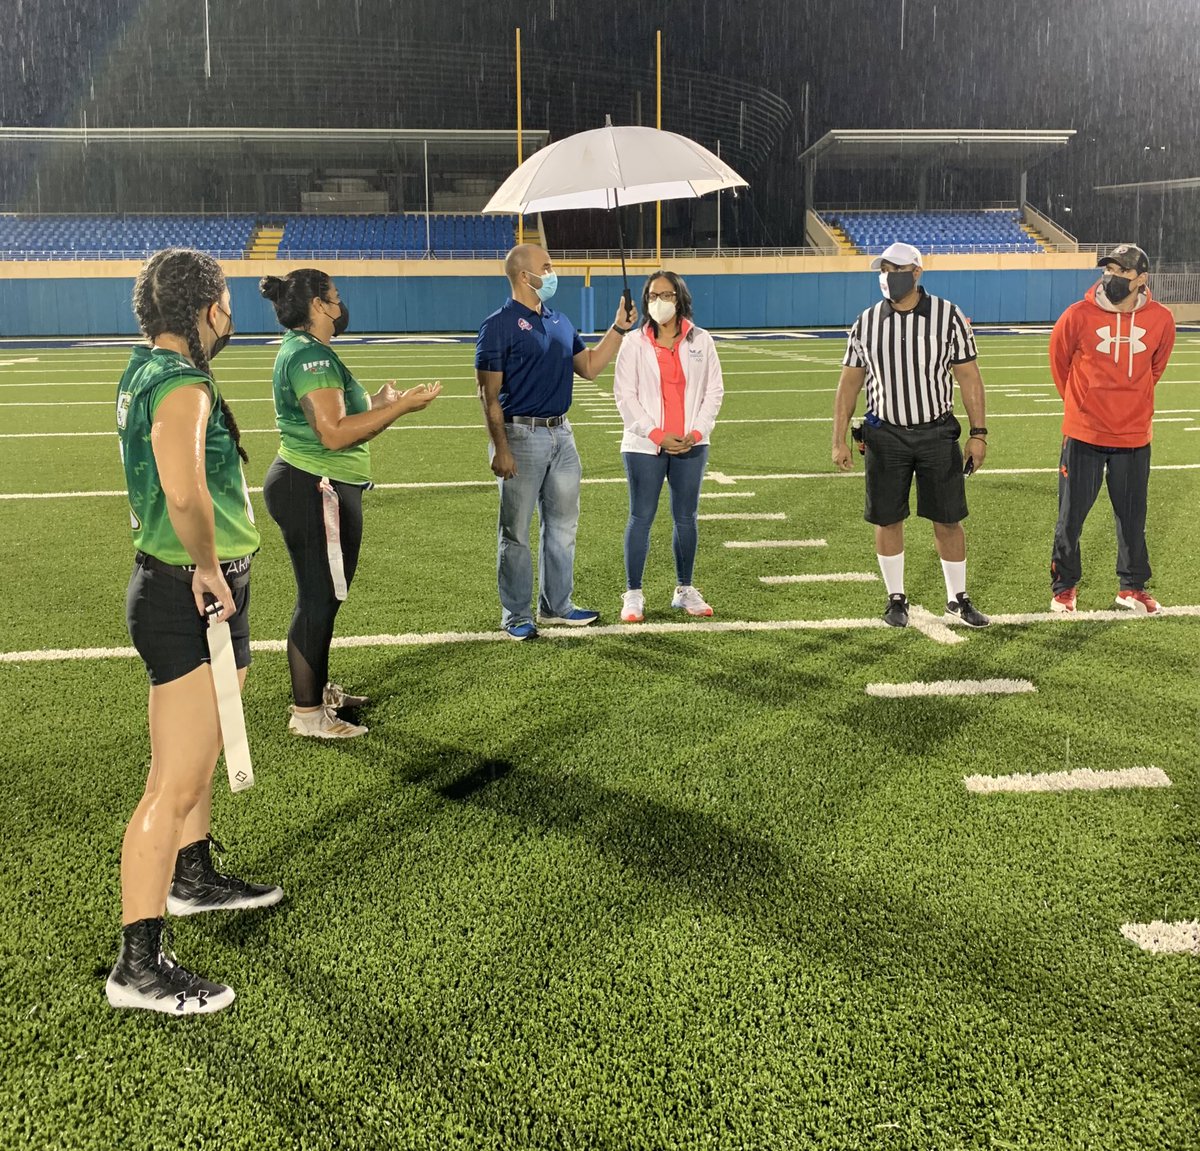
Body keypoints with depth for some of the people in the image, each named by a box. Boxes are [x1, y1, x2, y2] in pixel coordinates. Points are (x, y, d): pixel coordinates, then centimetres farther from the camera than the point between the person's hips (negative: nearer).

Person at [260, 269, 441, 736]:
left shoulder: (302, 351, 16)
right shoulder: (311, 355, -18)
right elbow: (334, 433, -26)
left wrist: (378, 403, 17)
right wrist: (400, 407, -22)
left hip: (311, 488, 11)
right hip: (315, 492, -11)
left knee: (323, 596, 19)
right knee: (319, 600, -3)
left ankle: (318, 690, 33)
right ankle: (306, 714, 6)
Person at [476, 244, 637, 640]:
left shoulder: (559, 322, 13)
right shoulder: (499, 326, -10)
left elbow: (589, 367, 19)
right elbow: (488, 393, -13)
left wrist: (619, 328, 10)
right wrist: (500, 448, -19)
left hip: (561, 433, 8)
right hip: (521, 436, -7)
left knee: (563, 525, 13)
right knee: (516, 531, 2)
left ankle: (556, 605, 25)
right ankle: (516, 615, 11)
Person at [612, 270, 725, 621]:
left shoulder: (701, 341, 6)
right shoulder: (634, 344, 0)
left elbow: (714, 390, 6)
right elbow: (625, 395, -3)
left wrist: (697, 431, -6)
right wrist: (656, 434, -11)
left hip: (690, 446, 2)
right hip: (644, 446, -2)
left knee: (686, 518, 8)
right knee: (641, 518, -1)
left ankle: (684, 590, 21)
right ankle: (633, 595, 7)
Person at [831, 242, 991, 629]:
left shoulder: (948, 317, -3)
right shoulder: (866, 322, 1)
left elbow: (968, 377, -1)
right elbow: (849, 383, 5)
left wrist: (978, 433, -5)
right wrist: (839, 440, 1)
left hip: (937, 433, -1)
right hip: (885, 435, 1)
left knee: (948, 520, 4)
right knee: (887, 520, 6)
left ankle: (958, 600, 20)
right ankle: (896, 599, 22)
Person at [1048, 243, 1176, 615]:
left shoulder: (1160, 319, -5)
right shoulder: (1079, 315, -12)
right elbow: (1059, 361, 6)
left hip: (1134, 437, 2)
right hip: (1084, 434, -2)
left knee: (1132, 517, 13)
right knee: (1071, 517, 6)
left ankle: (1132, 587, 28)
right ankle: (1063, 587, 21)